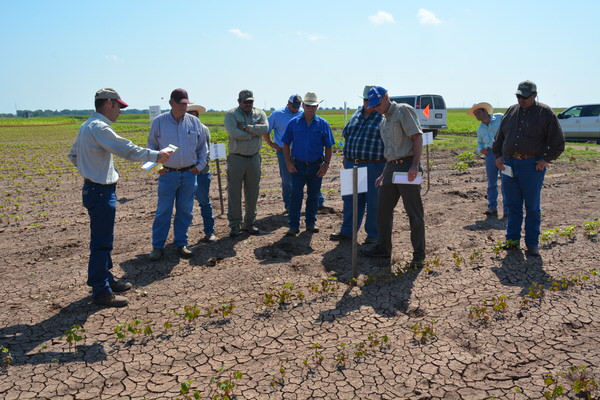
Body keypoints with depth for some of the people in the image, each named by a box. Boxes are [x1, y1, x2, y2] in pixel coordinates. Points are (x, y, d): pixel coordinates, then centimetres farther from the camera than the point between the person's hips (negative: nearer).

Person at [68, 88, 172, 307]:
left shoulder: (87, 126, 14)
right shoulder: (99, 127, -18)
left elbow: (73, 155, 22)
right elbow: (126, 149, -25)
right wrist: (155, 155, -17)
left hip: (94, 188, 11)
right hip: (101, 192, -11)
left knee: (103, 239, 20)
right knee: (102, 242, -3)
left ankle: (106, 280, 33)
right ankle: (101, 291, 6)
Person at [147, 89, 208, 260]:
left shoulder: (194, 122, 4)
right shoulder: (159, 122, -1)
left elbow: (202, 146, 14)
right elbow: (151, 146, 10)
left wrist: (200, 165, 5)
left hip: (189, 174, 2)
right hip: (168, 174, -2)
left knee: (185, 212, 9)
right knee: (163, 212, 1)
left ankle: (181, 244, 22)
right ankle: (157, 246, 12)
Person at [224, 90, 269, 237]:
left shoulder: (260, 113, 7)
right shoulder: (231, 114, -2)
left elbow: (265, 129, -13)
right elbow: (234, 133, -19)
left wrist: (246, 127, -16)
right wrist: (254, 132, -12)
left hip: (254, 158, 3)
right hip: (236, 158, -3)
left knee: (252, 193, 10)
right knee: (234, 193, 2)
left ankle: (250, 223, 23)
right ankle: (235, 225, 13)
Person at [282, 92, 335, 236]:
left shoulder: (323, 124, 3)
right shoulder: (294, 123, 3)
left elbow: (328, 147, 5)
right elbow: (286, 144, 6)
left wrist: (326, 164, -5)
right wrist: (288, 162, -3)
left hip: (316, 166, 1)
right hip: (298, 165, -1)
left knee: (313, 196, 10)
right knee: (296, 195, -5)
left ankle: (311, 223, 23)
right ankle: (294, 225, 1)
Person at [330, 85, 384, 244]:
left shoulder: (385, 117, -5)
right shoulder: (357, 115, 14)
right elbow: (347, 135, 21)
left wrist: (388, 165, -13)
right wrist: (346, 157, 17)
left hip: (374, 166, -6)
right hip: (352, 165, 6)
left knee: (374, 201, 3)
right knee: (350, 199, 12)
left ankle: (373, 234, 16)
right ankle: (347, 231, 24)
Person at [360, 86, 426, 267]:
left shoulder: (404, 110, -6)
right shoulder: (384, 121, 18)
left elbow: (417, 137, -14)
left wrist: (415, 165, -22)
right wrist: (384, 175, 20)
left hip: (407, 166, -8)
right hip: (391, 167, 9)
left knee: (414, 213, -2)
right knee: (383, 209, 13)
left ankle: (419, 255, 7)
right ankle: (383, 247, 27)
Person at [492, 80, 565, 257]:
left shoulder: (545, 113, -1)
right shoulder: (511, 111, 11)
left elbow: (558, 143, 1)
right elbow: (499, 136, 19)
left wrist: (546, 159, -8)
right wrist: (498, 155, 10)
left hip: (532, 166, -4)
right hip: (509, 164, 4)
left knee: (532, 207, 3)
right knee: (513, 206, 10)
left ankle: (532, 244, 12)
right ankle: (512, 239, 21)